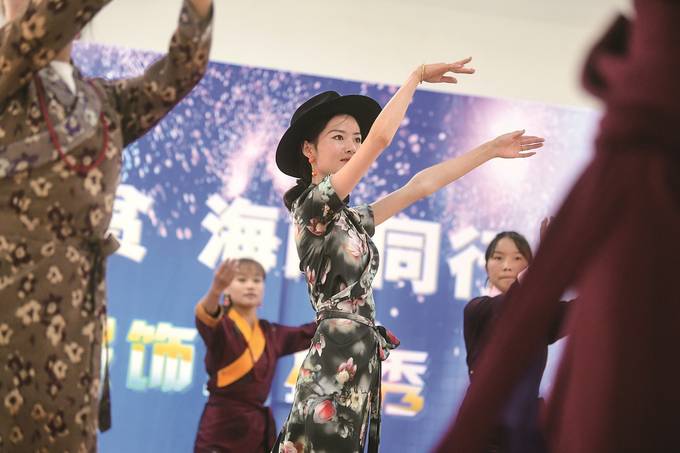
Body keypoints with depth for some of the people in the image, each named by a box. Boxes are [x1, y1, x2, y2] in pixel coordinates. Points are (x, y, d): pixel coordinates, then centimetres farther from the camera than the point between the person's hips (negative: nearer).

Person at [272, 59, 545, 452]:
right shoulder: (314, 202, -5)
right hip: (336, 360, -9)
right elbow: (381, 137, -13)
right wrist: (418, 76, -1)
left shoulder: (350, 219, 21)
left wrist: (491, 150, 27)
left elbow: (420, 185, 26)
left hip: (358, 362, 9)